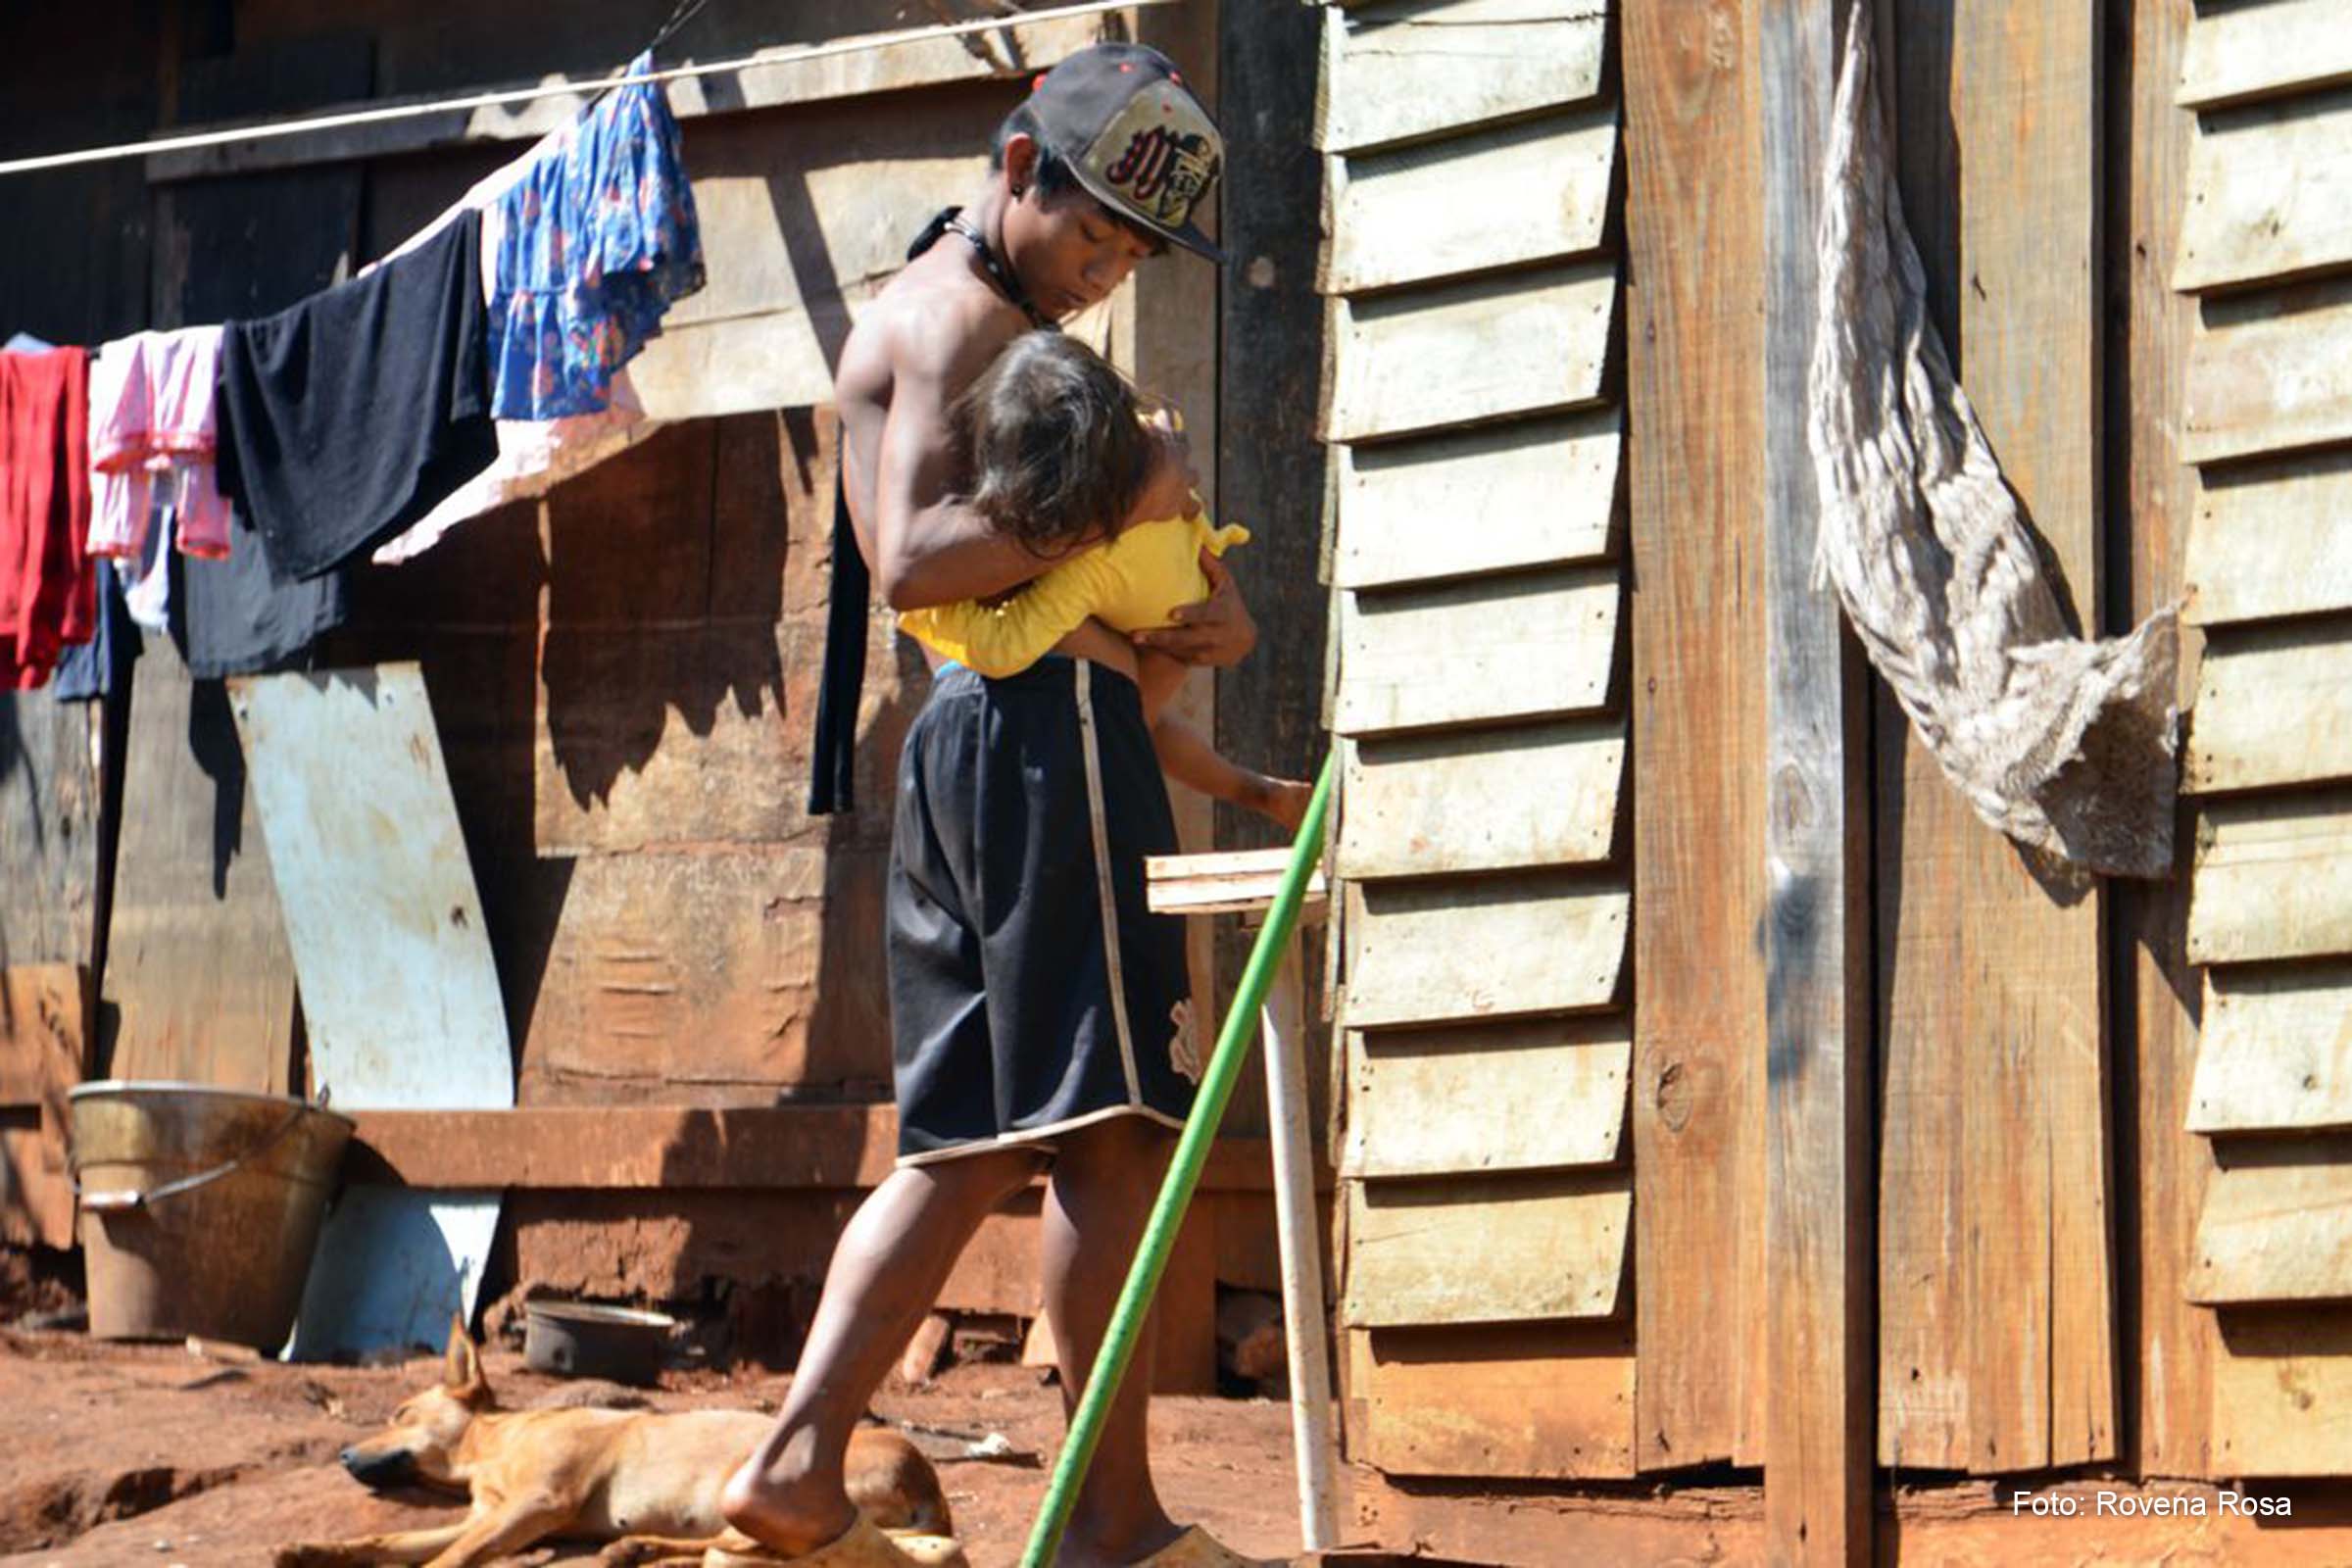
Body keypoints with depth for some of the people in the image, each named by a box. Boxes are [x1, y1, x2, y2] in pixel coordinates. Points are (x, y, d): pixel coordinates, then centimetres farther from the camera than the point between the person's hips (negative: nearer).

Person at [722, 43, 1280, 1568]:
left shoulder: (1010, 322, 25)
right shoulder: (955, 316, -7)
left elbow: (1065, 559, 23)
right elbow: (916, 559, -19)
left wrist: (1206, 604, 6)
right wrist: (1114, 510, -19)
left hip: (969, 740, 10)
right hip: (1047, 719, -10)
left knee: (968, 1138, 9)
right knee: (1110, 1125, -9)